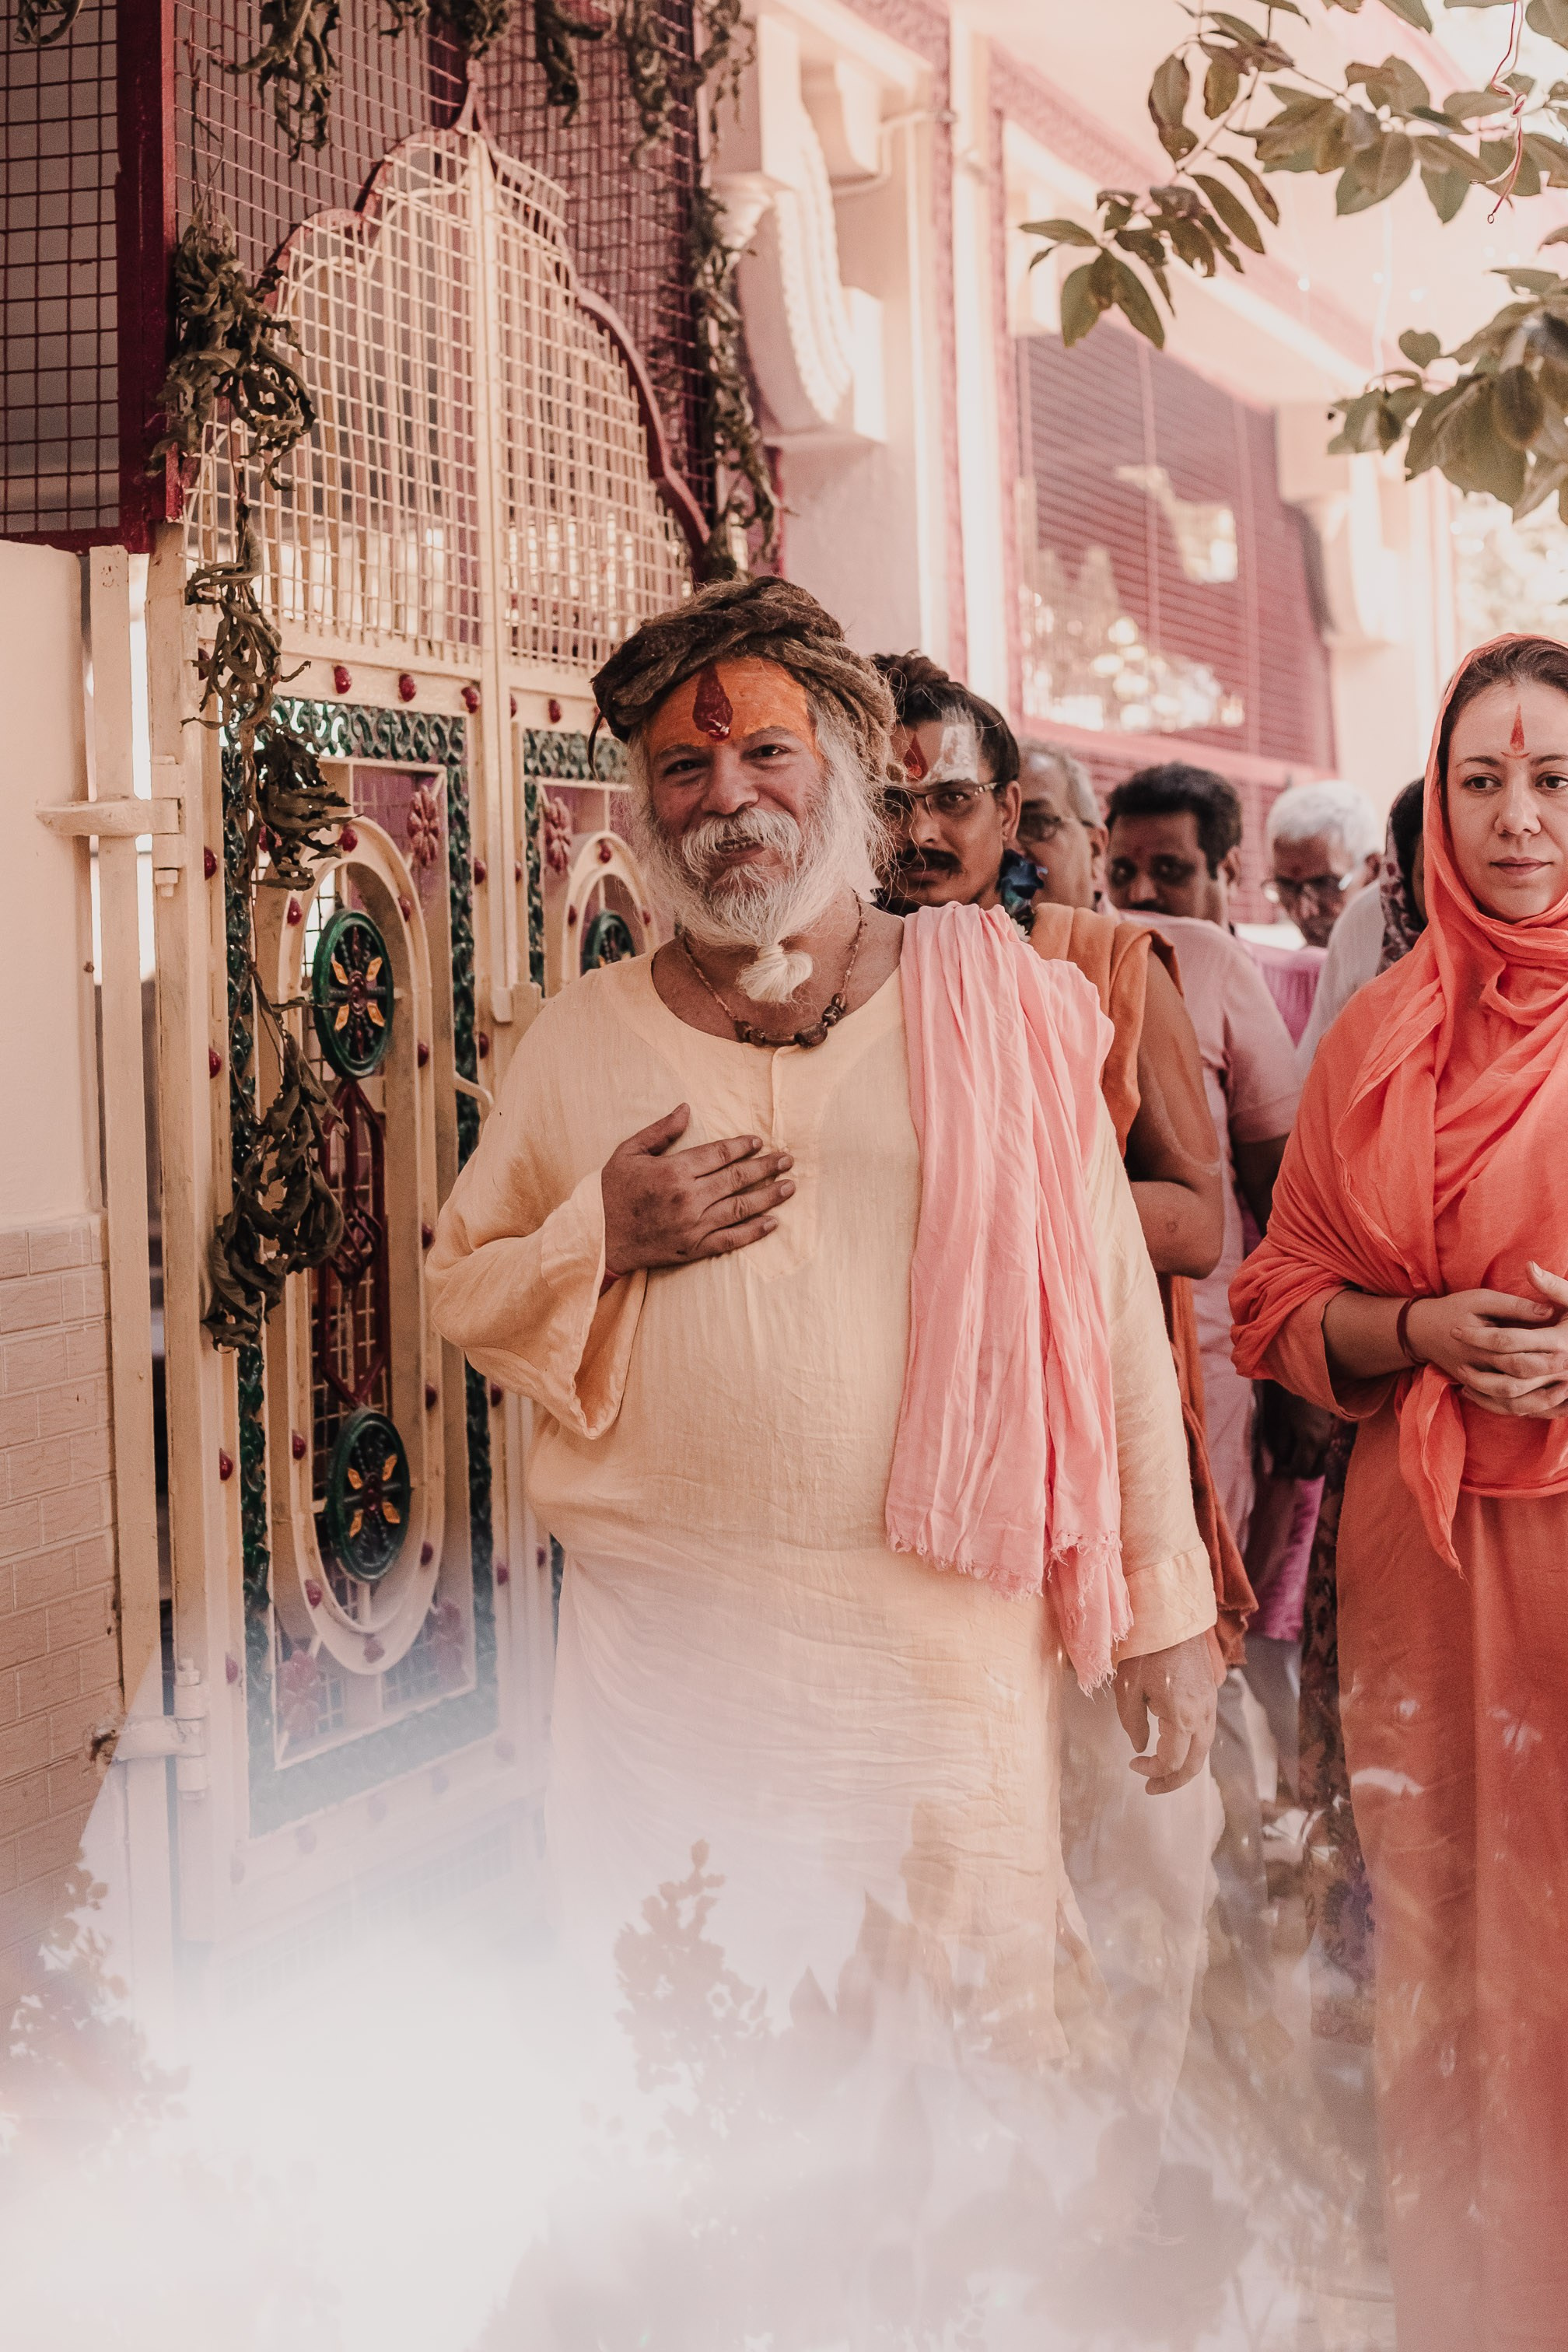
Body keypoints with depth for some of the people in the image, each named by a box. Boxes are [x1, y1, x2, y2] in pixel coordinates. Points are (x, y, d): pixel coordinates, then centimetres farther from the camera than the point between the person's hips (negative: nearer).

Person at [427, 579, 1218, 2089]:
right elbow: (462, 1291, 16)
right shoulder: (578, 1040, 9)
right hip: (663, 1648, 2)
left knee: (984, 2062, 6)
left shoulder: (998, 1004, 3)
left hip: (947, 1642, -1)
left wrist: (1163, 1610, 3)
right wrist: (602, 1239, -6)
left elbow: (1110, 1310, 4)